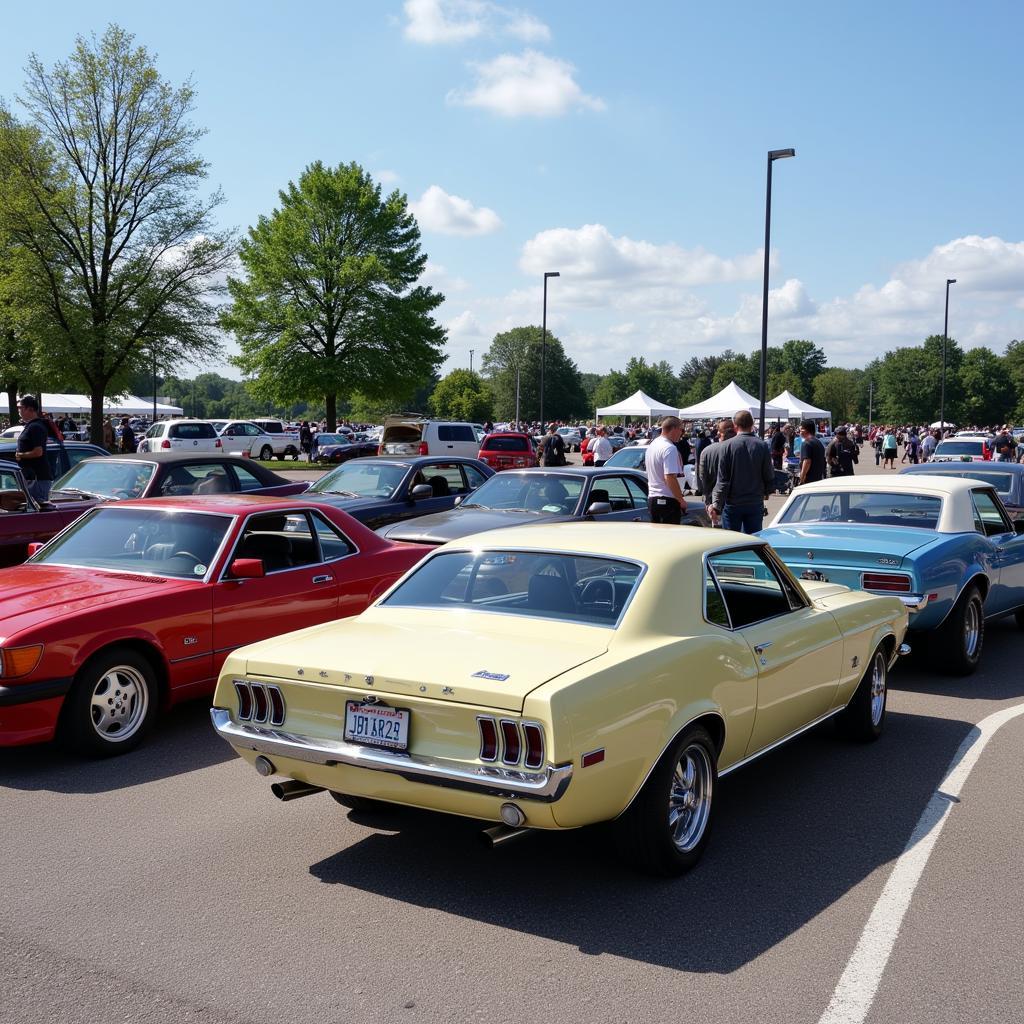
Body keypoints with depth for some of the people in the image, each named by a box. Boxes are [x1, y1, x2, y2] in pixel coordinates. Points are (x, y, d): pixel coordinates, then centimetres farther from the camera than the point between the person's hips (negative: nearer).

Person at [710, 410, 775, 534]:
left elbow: (722, 479, -10)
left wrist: (716, 504, -6)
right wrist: (766, 492, 23)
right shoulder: (762, 446, -3)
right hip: (756, 503, 2)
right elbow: (769, 476, 3)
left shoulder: (727, 445, -9)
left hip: (732, 503, -2)